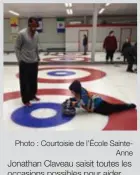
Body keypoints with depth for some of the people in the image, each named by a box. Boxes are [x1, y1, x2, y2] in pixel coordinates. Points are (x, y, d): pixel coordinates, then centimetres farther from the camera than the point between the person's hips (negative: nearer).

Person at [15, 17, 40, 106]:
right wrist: (20, 59, -12)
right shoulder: (22, 34, -14)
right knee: (25, 82, 3)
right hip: (25, 63, -6)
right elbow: (17, 48, -9)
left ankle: (32, 95, 34)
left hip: (34, 62, 6)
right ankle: (26, 99, 14)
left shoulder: (36, 33, 5)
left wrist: (38, 57, 15)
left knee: (34, 81, 16)